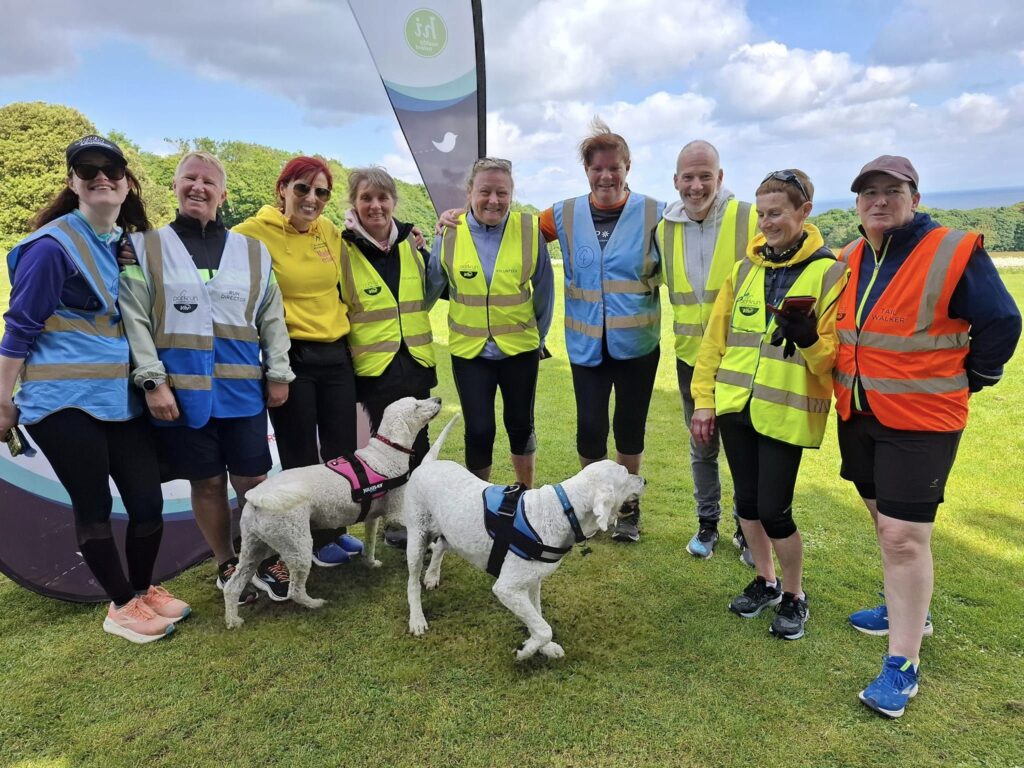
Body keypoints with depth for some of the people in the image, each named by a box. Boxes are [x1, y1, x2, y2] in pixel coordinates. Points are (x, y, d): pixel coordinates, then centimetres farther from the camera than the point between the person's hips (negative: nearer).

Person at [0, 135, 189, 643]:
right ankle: (122, 606, 21)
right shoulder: (53, 245, -10)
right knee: (93, 507, 5)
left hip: (122, 399, 6)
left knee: (148, 502, 6)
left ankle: (143, 590, 29)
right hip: (65, 401, -6)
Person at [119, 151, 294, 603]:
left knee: (254, 481, 5)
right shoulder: (146, 246, 4)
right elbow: (134, 319, -2)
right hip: (182, 391, -1)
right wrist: (152, 380, -11)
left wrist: (278, 374, 5)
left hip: (242, 390, 1)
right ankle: (226, 566, 28)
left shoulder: (253, 251, 10)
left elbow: (271, 318, 11)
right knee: (207, 483, 9)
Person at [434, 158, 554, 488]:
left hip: (520, 349, 1)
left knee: (520, 424, 14)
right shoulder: (448, 234, -7)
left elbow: (544, 290, 3)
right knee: (479, 430, 2)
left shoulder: (530, 230, -8)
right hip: (469, 351, 0)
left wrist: (539, 335, 8)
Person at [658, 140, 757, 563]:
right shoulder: (664, 227, 1)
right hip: (691, 355, 4)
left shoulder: (750, 219, -12)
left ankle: (746, 527, 29)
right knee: (702, 446, 16)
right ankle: (707, 523, 34)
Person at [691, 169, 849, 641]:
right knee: (747, 502, 13)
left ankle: (794, 597, 25)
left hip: (786, 413, -4)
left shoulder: (830, 273, -6)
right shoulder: (745, 269, 7)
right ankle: (766, 582, 36)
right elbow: (716, 337, 8)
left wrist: (810, 338, -28)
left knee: (773, 511, -1)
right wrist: (704, 399, 5)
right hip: (735, 406, 5)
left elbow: (834, 355, -7)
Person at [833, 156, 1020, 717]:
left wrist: (969, 381, -2)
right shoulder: (850, 259, 5)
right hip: (857, 416, 7)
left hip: (921, 422, -6)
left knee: (904, 537, -7)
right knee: (885, 522, 19)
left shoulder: (954, 253, -13)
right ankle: (908, 609, 41)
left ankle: (902, 665, 6)